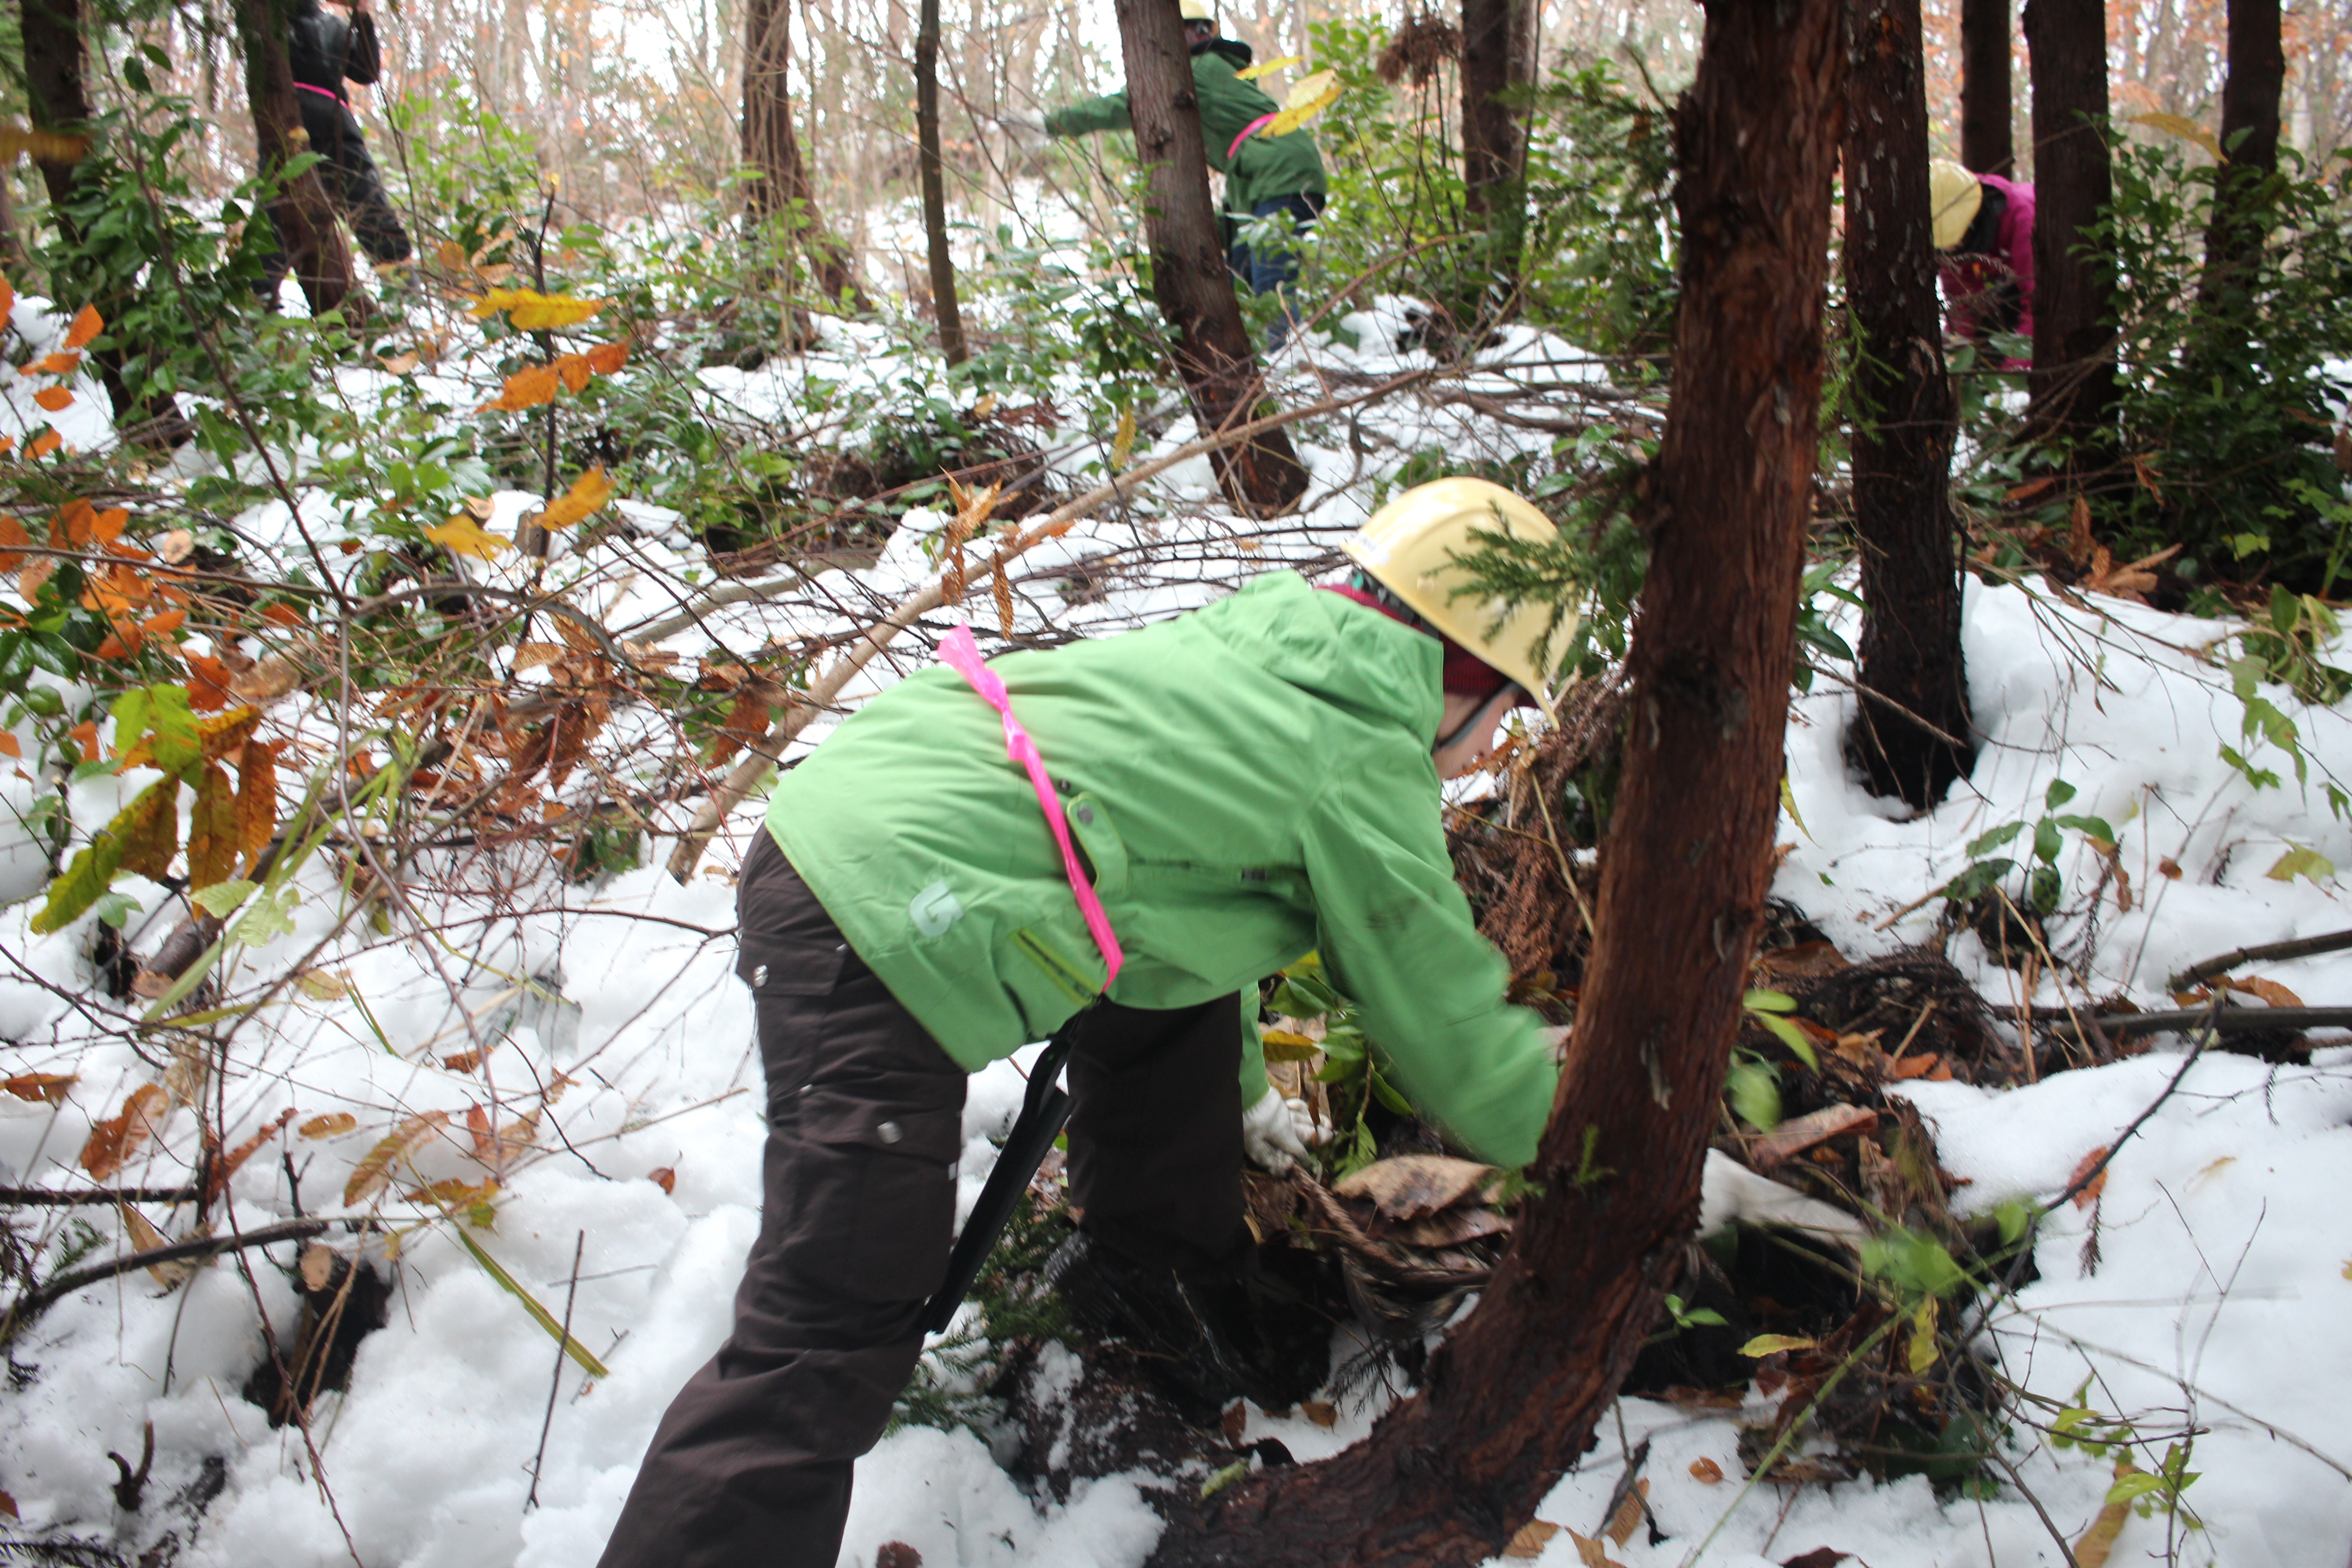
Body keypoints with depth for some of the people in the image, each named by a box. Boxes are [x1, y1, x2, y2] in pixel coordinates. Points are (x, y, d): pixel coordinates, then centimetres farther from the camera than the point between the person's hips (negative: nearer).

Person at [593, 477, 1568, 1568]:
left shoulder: (1249, 639, 20)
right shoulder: (1366, 772, -4)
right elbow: (1458, 1047, 5)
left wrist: (1245, 1090, 46)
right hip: (876, 937, -10)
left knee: (1181, 960, 23)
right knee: (830, 1348, -7)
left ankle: (1150, 1270, 38)